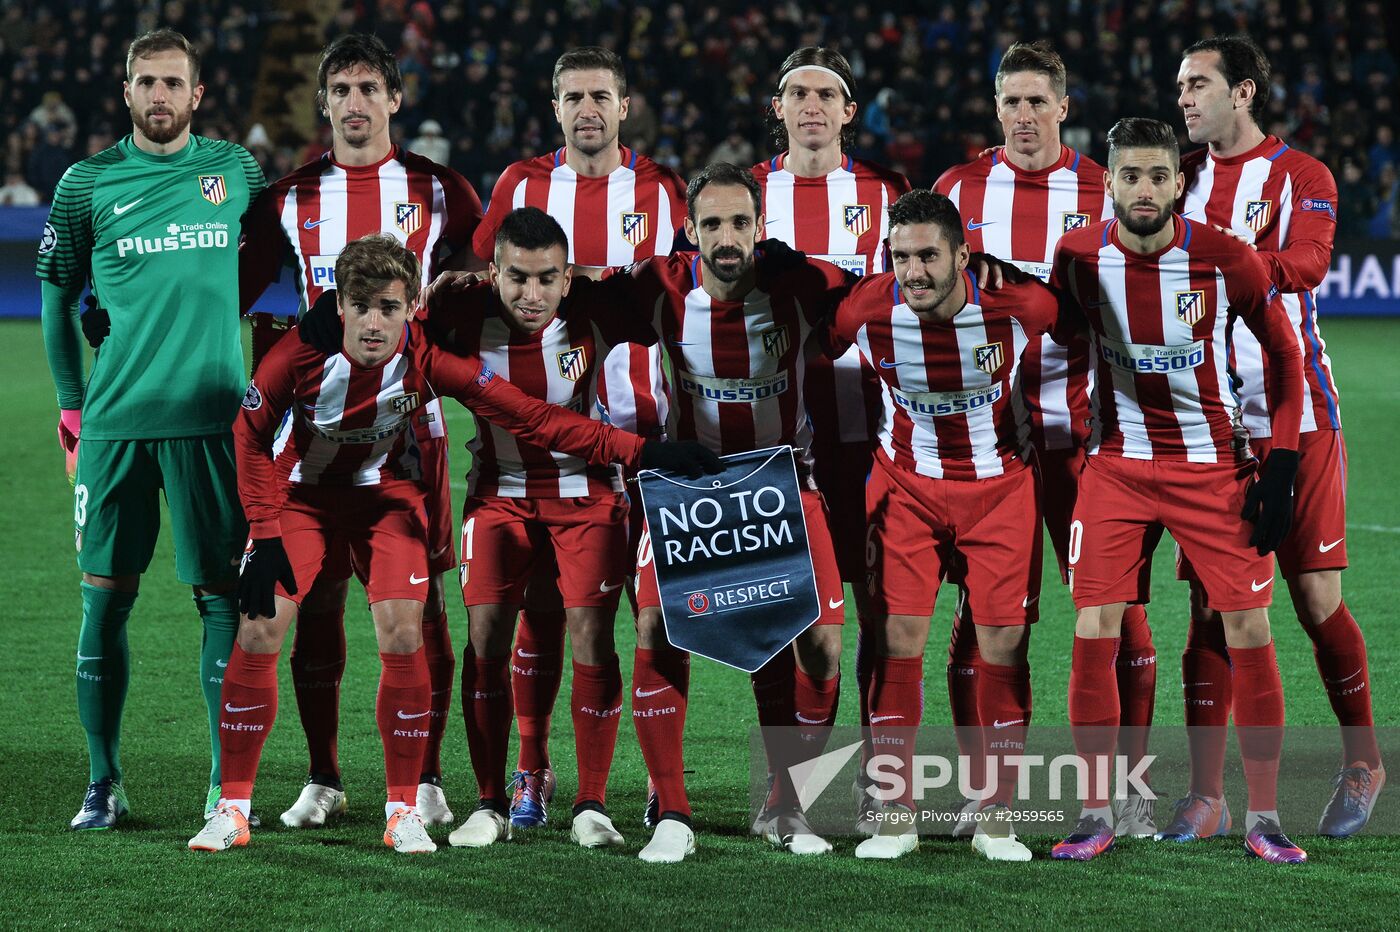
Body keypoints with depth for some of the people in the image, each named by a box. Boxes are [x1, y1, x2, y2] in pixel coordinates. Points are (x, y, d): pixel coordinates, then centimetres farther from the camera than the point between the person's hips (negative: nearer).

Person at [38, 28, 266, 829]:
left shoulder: (237, 171, 6)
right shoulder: (88, 184, 5)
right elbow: (57, 295, 13)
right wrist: (73, 403, 9)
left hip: (212, 420, 0)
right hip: (115, 422, 0)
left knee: (222, 596, -2)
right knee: (106, 598, 2)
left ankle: (227, 784, 5)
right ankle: (104, 781, 12)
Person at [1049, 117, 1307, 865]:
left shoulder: (1224, 261, -13)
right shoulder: (1078, 257, -8)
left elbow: (1284, 356, -1)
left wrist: (1280, 467, -7)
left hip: (1213, 461, -1)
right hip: (1117, 461, 1)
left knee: (1250, 631, -5)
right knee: (1094, 631, -8)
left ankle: (1263, 818, 6)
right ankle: (1096, 814, 3)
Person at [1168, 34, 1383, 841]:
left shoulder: (1303, 177, -1)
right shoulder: (1182, 178, 12)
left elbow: (1308, 262, -19)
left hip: (1295, 412, -3)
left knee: (1317, 598, -1)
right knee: (1210, 602, -1)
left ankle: (1363, 763, 19)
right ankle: (1207, 796, 1)